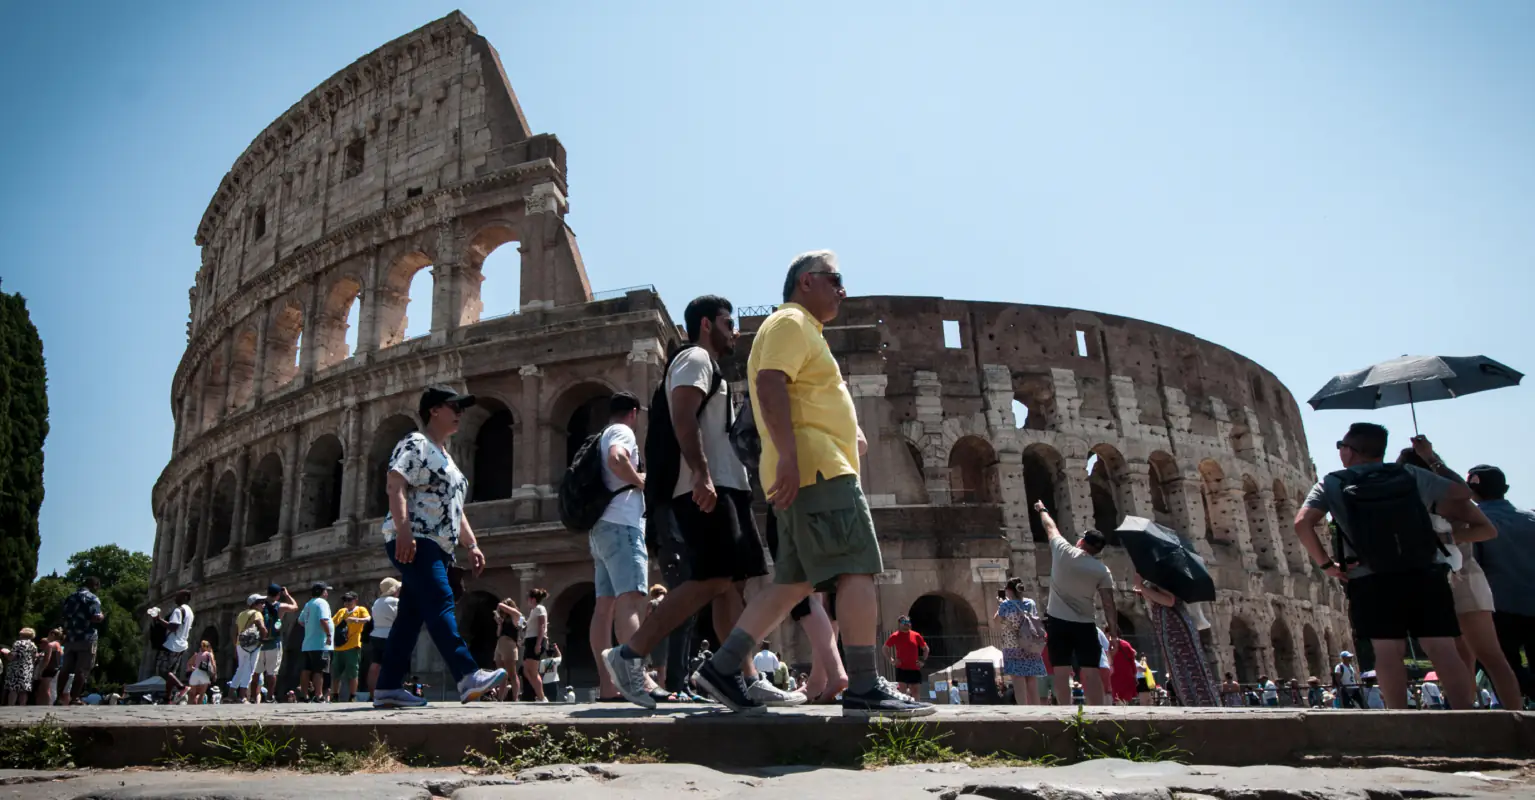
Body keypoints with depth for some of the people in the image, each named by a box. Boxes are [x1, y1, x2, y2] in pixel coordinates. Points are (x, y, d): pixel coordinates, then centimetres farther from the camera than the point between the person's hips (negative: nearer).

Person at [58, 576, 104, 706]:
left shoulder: (70, 598, 16)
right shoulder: (93, 598, -7)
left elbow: (65, 617, 17)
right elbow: (96, 618, -18)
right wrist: (102, 617, 4)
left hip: (70, 638, 7)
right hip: (86, 639, -7)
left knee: (66, 669, 11)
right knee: (82, 670, -4)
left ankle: (60, 697, 13)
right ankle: (73, 699, -8)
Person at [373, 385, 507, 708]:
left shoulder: (444, 455, 25)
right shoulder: (415, 444, -3)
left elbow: (454, 508, 27)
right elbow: (394, 486, -16)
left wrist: (472, 544, 20)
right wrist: (403, 531, -28)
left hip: (438, 547, 10)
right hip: (414, 543, -10)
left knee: (411, 616, 7)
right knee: (440, 604, -19)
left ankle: (388, 687, 9)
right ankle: (468, 676, -28)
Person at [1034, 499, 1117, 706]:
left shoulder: (1062, 551, -4)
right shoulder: (1102, 571, -2)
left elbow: (1050, 526, 14)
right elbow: (1108, 604, -5)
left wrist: (1042, 509, 32)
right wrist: (1114, 632, 0)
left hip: (1057, 621, 0)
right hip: (1085, 624, 0)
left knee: (1062, 671, 0)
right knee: (1091, 672, 1)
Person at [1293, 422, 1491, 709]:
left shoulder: (1332, 484, 1)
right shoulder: (1410, 475, 8)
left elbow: (1302, 523, -10)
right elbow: (1462, 494, 15)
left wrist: (1325, 564, -3)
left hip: (1372, 581, -2)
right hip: (1425, 575, 2)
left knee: (1388, 652, -1)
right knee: (1443, 651, 2)